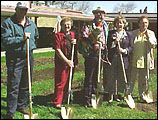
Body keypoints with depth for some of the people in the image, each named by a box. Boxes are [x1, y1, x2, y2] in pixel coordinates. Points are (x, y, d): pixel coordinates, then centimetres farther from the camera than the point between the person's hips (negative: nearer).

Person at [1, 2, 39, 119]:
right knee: (13, 86, -4)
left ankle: (22, 106, 30)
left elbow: (36, 36, 31)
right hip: (15, 59, -6)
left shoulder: (31, 23, 12)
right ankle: (11, 113, 5)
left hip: (29, 57, 6)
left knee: (26, 86, 14)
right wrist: (22, 38, -22)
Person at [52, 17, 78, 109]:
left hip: (72, 62, 6)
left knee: (68, 82, 16)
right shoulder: (58, 35, -7)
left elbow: (76, 49, 24)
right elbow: (58, 50, -13)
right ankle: (57, 102, 6)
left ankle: (66, 98, 32)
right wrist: (67, 61, -17)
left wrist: (76, 42, -1)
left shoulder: (73, 34, 14)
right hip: (61, 63, -6)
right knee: (60, 83, -3)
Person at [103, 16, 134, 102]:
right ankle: (111, 95, 16)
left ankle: (116, 94, 24)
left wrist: (124, 50, -13)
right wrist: (115, 42, -15)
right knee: (111, 77, 4)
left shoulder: (129, 35, 8)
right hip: (112, 59, -1)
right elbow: (107, 46, 1)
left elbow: (131, 47, 5)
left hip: (123, 59, 1)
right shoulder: (110, 33, 5)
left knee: (120, 78, 8)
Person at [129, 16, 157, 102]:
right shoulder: (133, 33, 3)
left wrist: (148, 36, -16)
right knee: (131, 78, 5)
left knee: (143, 79, 11)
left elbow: (154, 45, -7)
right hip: (134, 60, -1)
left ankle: (142, 94, 26)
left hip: (145, 60, 1)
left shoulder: (151, 33, 5)